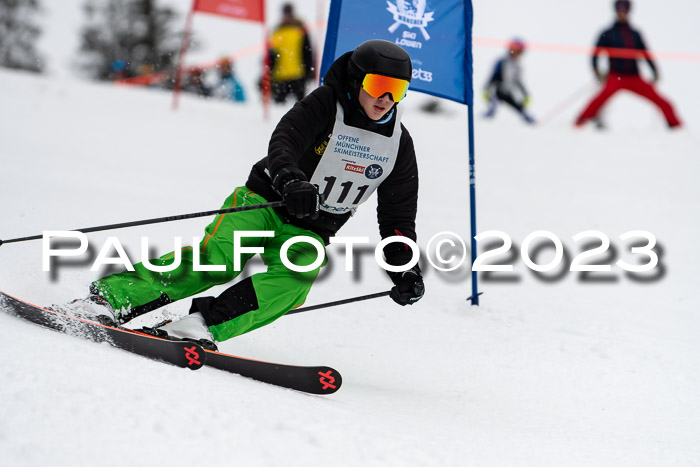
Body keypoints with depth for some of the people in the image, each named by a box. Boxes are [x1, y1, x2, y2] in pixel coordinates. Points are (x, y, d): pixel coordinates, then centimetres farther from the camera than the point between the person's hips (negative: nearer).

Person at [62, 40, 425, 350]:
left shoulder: (399, 143, 4)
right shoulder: (325, 105, -10)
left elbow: (398, 216, 11)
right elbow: (283, 143, -26)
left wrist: (404, 267, -2)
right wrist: (291, 183, -48)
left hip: (309, 231, 3)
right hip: (266, 200, -3)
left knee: (295, 279, -31)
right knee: (216, 258, -28)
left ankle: (206, 324, -40)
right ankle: (111, 297, -27)